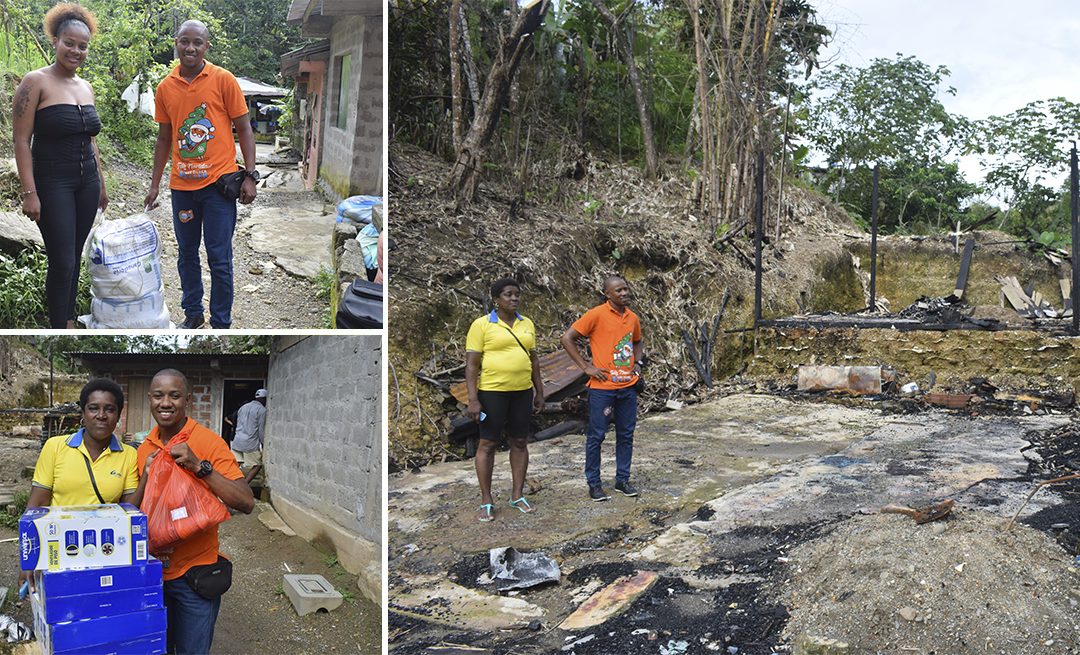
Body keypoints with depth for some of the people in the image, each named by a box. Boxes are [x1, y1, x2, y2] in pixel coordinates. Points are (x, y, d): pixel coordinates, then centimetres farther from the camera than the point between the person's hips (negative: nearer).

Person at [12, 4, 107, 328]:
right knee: (62, 262, -7)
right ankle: (59, 330, 2)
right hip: (52, 183, -6)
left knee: (74, 257, 10)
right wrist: (29, 192, -17)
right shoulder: (36, 82, -8)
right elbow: (21, 140, -11)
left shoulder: (85, 87, 11)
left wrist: (101, 185, 20)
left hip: (86, 182, 6)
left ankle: (68, 323, 21)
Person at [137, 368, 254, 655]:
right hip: (153, 569, 5)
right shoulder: (145, 449, 3)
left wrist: (199, 466, -29)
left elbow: (246, 503, -22)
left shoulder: (209, 443, -14)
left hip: (194, 573, -5)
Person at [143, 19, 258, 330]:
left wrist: (250, 176, -8)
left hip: (218, 184, -4)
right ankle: (192, 313, 29)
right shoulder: (165, 88, 7)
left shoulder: (223, 80, -3)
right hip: (182, 185, 4)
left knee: (219, 258, 0)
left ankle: (220, 323, 12)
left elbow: (244, 130, -1)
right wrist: (154, 185, 13)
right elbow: (164, 139, 14)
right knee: (187, 255, 13)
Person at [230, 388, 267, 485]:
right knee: (257, 465, 5)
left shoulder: (243, 407, 18)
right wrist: (263, 444, 3)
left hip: (237, 441, 7)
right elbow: (261, 430, -5)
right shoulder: (262, 410, -4)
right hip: (251, 443, -6)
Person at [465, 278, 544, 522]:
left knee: (520, 442, 10)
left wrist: (539, 391, 13)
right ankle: (486, 501, 12)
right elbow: (471, 364, -8)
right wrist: (472, 399, -14)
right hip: (492, 392, -5)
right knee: (488, 444, 3)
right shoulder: (482, 324, -6)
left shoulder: (526, 324, 10)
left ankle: (517, 495, 23)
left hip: (522, 392, 5)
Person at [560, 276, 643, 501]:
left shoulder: (632, 318, 8)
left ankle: (622, 479, 24)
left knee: (626, 435, 12)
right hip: (602, 387, -6)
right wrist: (586, 367, -11)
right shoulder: (596, 314, -11)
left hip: (628, 387, 6)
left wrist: (637, 363, 10)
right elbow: (567, 338, -10)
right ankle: (594, 484, 12)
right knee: (596, 436, 2)